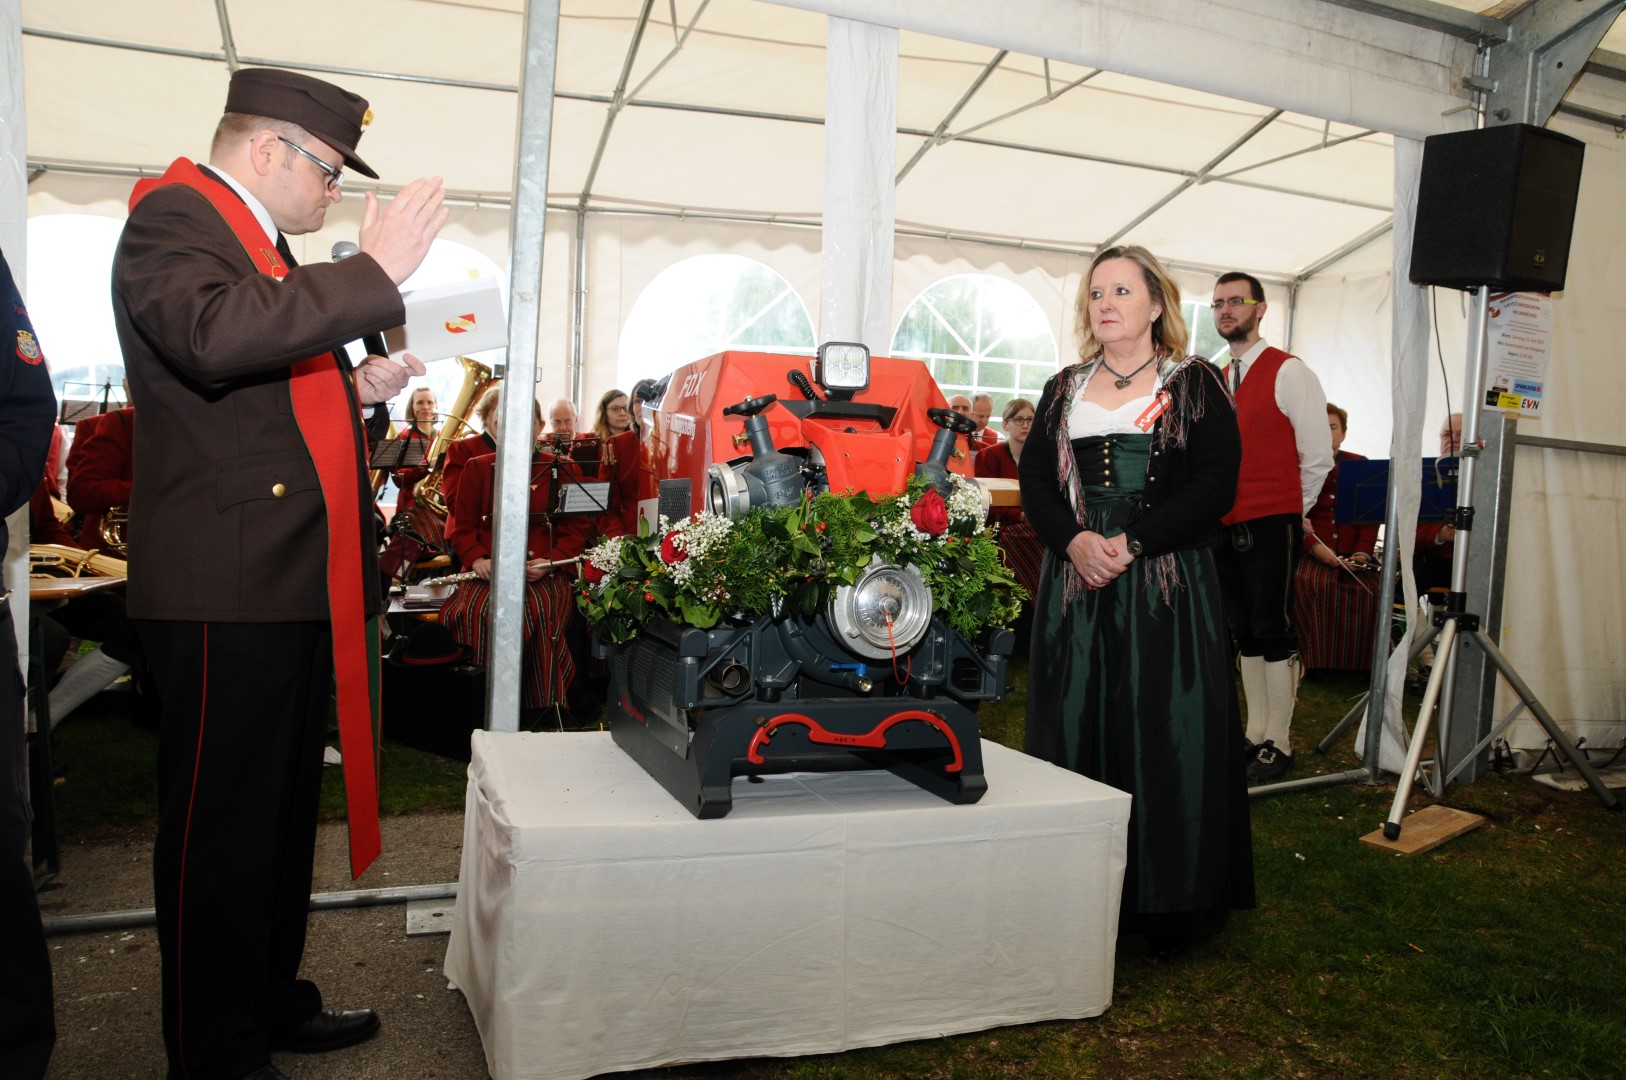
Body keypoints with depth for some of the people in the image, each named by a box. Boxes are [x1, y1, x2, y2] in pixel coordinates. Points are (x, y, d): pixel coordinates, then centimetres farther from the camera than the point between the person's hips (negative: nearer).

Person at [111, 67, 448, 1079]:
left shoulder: (261, 243, 23)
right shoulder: (173, 219, -7)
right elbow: (217, 335, -29)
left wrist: (358, 388, 14)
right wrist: (374, 272, -26)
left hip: (296, 582, 10)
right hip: (225, 588, -10)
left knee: (283, 807, 18)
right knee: (220, 821, 1)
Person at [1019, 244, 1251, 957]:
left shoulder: (1194, 385, 3)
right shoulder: (1065, 391, 15)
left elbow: (1216, 484, -6)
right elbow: (1035, 479, 7)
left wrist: (1131, 543, -15)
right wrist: (1076, 540, -12)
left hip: (1168, 589, -3)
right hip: (1075, 582, 4)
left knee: (1164, 736, -3)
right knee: (1076, 732, 4)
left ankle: (1171, 905, 10)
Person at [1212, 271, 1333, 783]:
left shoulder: (1289, 373, -7)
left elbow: (1318, 458, -7)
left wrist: (1287, 512, 0)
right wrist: (1217, 509, 13)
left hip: (1272, 526, -7)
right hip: (1228, 525, 7)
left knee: (1273, 631, -3)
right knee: (1245, 633, 12)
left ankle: (1278, 745, 6)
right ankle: (1255, 734, 22)